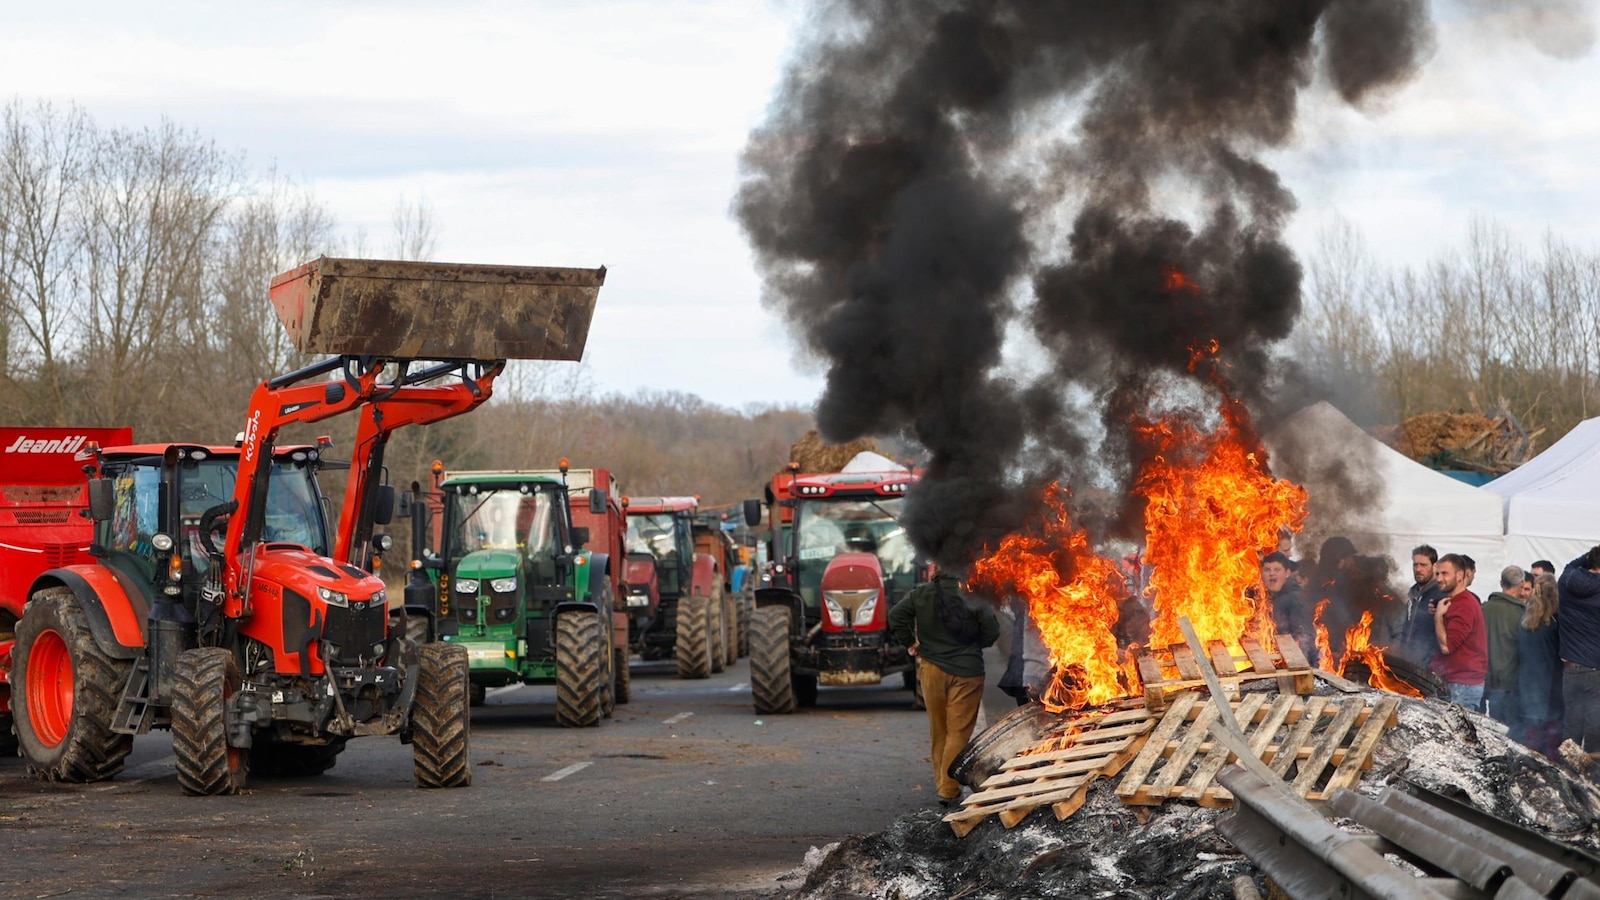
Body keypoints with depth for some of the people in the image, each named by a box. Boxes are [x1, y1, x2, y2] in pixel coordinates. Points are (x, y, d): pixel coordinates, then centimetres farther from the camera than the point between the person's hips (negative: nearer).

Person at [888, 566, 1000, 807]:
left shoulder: (921, 594, -3)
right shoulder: (974, 597, -11)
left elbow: (896, 616, -5)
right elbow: (992, 630, -8)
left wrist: (911, 642, 7)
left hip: (932, 668, 3)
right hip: (966, 671, -3)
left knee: (938, 730, 16)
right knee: (959, 731, 0)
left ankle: (942, 784, 23)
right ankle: (949, 790, -4)